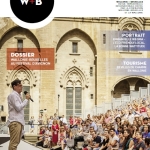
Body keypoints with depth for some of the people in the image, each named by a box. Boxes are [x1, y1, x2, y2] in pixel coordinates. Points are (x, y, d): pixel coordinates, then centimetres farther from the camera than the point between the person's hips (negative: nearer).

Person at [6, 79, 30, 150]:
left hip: (19, 121, 10)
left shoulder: (18, 95, 23)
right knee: (14, 143, -14)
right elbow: (18, 107, -15)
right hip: (15, 122, -10)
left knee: (16, 142, 9)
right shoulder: (13, 95, -6)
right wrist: (26, 99, -8)